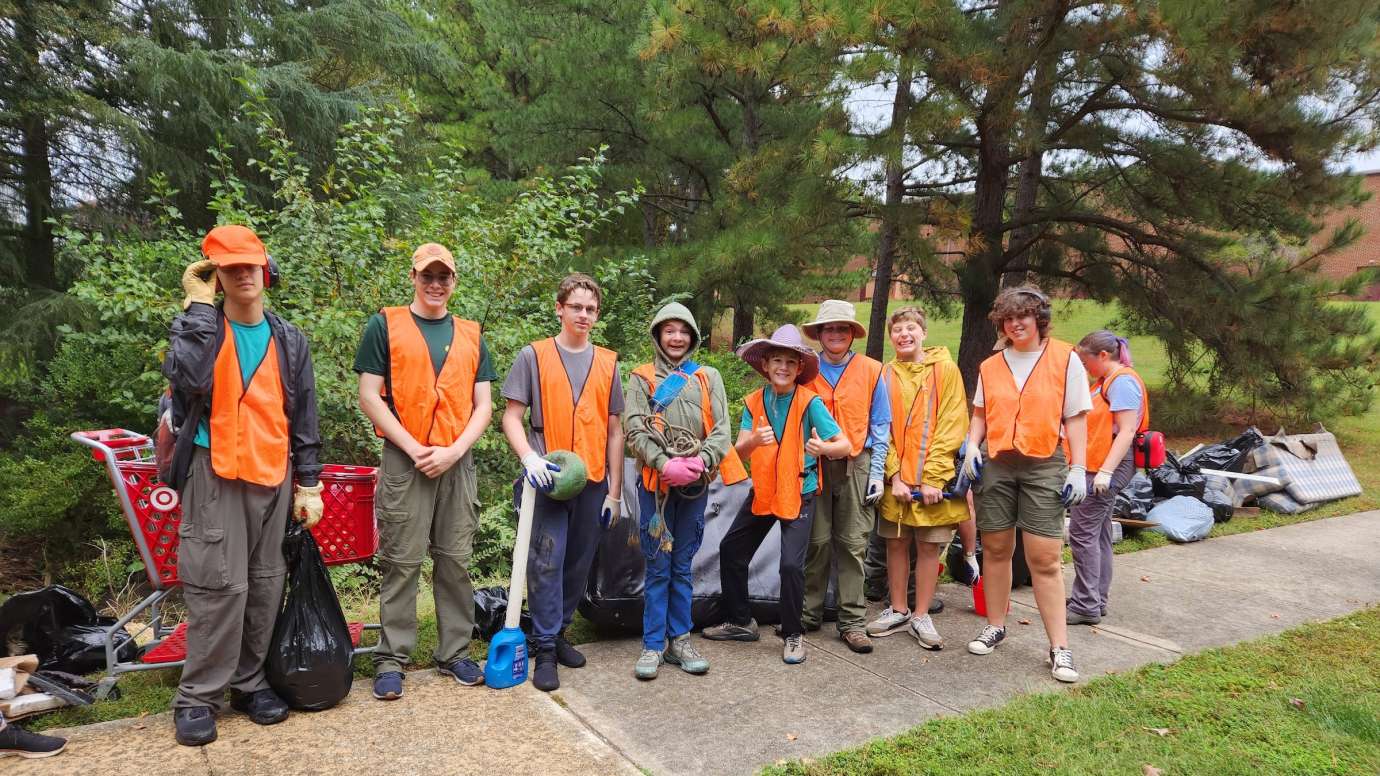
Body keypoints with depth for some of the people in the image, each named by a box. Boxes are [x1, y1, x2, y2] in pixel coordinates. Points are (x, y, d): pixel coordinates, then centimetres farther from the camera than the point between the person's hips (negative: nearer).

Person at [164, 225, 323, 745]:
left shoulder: (288, 340, 9)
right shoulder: (200, 326, 0)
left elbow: (304, 418, 11)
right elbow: (187, 378, -24)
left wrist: (308, 484, 7)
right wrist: (200, 305, -16)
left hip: (274, 477, 4)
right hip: (216, 475, -3)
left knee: (266, 584, 7)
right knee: (218, 584, -6)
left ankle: (250, 681, 21)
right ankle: (198, 696, 7)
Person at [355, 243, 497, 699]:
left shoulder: (471, 335, 14)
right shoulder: (385, 326, 4)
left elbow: (483, 405, 10)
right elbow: (369, 396, -2)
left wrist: (454, 451, -6)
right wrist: (413, 448, -10)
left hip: (458, 463, 3)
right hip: (404, 461, -3)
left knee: (456, 561, 8)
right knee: (401, 562, 0)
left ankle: (455, 653, 19)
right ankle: (391, 659, 11)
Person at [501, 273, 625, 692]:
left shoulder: (608, 363, 9)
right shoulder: (534, 356, 1)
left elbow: (615, 430, 11)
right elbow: (512, 416, -1)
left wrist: (614, 491, 8)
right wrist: (529, 457, -19)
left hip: (592, 483, 4)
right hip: (547, 479, -3)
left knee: (578, 564, 12)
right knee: (546, 562, -5)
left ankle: (559, 631, 30)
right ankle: (545, 649, 6)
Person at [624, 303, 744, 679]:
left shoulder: (709, 377, 11)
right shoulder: (642, 378, 5)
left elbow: (721, 429, 3)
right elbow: (635, 430, -5)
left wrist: (701, 460, -14)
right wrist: (665, 464, -17)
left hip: (696, 483, 2)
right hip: (656, 482, -2)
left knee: (683, 564, 10)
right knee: (658, 566, 1)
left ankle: (679, 639, 19)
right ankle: (653, 644, 10)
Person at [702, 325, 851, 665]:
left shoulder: (809, 402, -13)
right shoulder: (754, 402, -1)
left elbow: (845, 444, -15)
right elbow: (739, 451, -10)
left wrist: (823, 448, -38)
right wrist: (755, 440, -33)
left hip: (798, 493, -5)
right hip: (762, 491, 5)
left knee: (791, 564, -15)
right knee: (731, 550, 11)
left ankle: (793, 635, 9)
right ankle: (740, 622, 31)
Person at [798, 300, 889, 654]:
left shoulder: (871, 371, 6)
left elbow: (880, 425, 8)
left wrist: (877, 472, 1)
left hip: (856, 465, 0)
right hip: (815, 465, 1)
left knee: (852, 544, 1)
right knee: (817, 541, 3)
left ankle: (852, 621, 8)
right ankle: (809, 613, 15)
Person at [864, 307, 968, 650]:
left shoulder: (945, 370, -1)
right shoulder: (885, 375, 6)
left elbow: (952, 426, -7)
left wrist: (932, 478, -13)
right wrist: (894, 475, -7)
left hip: (934, 479, -2)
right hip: (896, 479, 2)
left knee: (929, 546, 5)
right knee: (896, 543, 9)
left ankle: (920, 616, 16)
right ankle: (898, 610, 23)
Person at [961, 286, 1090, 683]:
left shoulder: (1066, 360, -1)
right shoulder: (990, 366, 9)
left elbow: (1076, 419, 0)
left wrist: (1078, 469, -6)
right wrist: (972, 445, -1)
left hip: (1044, 466, -3)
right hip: (997, 465, 4)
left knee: (1045, 558, -5)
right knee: (995, 548, 9)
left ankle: (1059, 646, 2)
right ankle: (995, 626, 23)